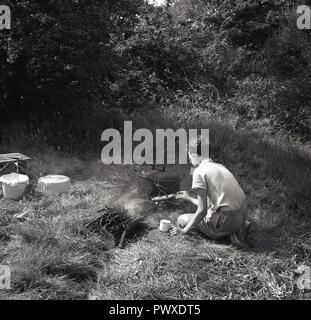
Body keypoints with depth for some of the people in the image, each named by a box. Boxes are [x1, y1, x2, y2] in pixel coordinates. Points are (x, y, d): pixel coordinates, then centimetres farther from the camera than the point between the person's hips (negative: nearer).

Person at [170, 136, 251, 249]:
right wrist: (189, 198, 34)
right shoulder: (219, 166, 14)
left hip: (227, 219, -9)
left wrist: (184, 230, -2)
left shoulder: (200, 171, -11)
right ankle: (238, 227, 10)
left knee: (181, 220, 8)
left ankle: (231, 233, -3)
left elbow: (202, 210, -13)